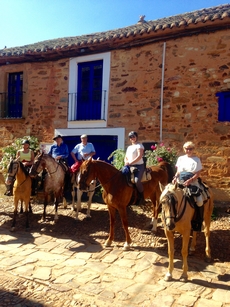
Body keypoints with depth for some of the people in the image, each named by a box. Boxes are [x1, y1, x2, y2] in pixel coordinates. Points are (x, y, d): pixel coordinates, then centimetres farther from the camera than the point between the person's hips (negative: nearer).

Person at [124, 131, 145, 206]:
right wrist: (126, 162, -4)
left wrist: (131, 162, -20)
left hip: (139, 166, -7)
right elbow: (126, 157, 20)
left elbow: (140, 156, -15)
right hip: (130, 166, 8)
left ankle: (142, 198, -11)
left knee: (137, 181, -30)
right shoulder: (129, 147, 21)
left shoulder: (139, 145, -1)